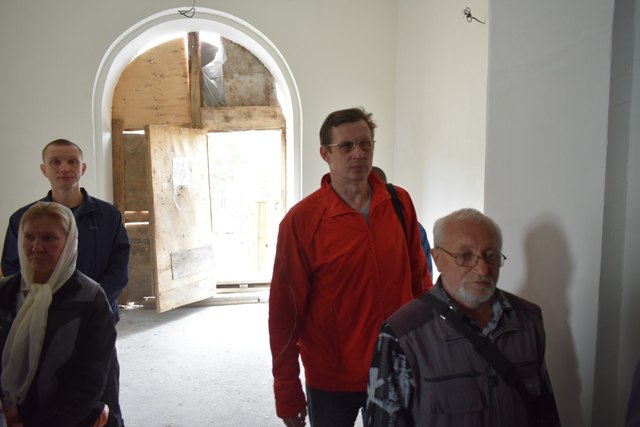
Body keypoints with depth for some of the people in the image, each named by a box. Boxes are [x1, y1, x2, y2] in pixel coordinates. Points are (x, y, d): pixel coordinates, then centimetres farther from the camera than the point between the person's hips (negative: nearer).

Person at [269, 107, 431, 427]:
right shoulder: (300, 221, -15)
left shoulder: (399, 202, -4)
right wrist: (287, 390, -6)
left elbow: (418, 275, 7)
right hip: (331, 380, -3)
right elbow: (285, 311, -10)